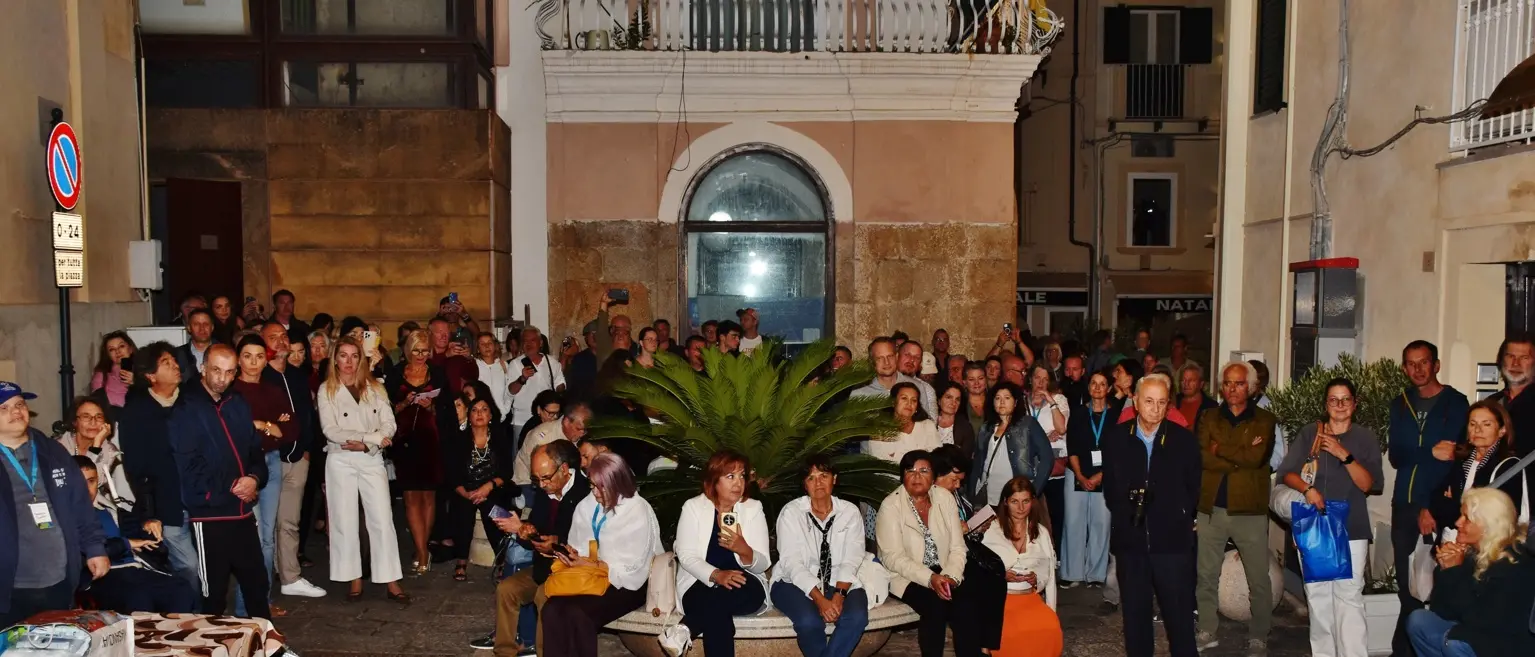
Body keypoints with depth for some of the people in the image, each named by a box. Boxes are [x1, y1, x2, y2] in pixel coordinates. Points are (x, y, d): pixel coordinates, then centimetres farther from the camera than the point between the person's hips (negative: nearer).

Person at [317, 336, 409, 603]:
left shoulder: (374, 387, 9)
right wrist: (372, 436, -15)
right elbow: (330, 430, -9)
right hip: (341, 461, -1)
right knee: (345, 521, 2)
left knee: (382, 519, -3)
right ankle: (355, 579, 12)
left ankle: (391, 581, 0)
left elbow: (389, 424, 2)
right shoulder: (327, 389, 3)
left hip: (372, 459, 1)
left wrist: (365, 444, -15)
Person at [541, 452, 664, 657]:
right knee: (552, 608, -22)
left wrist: (587, 565, -20)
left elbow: (631, 568, -15)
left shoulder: (639, 512, -13)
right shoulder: (588, 505, 4)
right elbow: (580, 547, 10)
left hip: (626, 584, -5)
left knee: (578, 613, -29)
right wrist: (572, 556, -13)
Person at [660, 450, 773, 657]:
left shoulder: (753, 508, 2)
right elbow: (686, 556, -9)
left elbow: (762, 564, -3)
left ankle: (685, 629, -24)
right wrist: (717, 575, -27)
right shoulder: (693, 506, 0)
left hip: (744, 588, 2)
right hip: (701, 585, -1)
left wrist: (744, 550, -27)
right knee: (716, 612, -38)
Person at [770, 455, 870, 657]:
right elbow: (792, 562, -15)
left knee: (857, 617, -28)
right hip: (795, 582, -2)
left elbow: (851, 560, -4)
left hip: (839, 583, 2)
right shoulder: (791, 512, -6)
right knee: (809, 621, -32)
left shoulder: (850, 512, 2)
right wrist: (819, 599, -26)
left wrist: (839, 595, -22)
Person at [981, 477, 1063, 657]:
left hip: (1032, 597, 4)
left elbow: (1047, 566, 14)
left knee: (1050, 628, -29)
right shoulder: (992, 530, -1)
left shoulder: (1040, 531, 13)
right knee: (1012, 633, -35)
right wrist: (1002, 575, -15)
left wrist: (1037, 576, -8)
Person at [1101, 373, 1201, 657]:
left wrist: (1181, 517, 0)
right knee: (1134, 613, 11)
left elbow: (1193, 489, 8)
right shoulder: (1116, 438, 4)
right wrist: (1125, 512, -1)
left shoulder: (1184, 440, 1)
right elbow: (1109, 487, 10)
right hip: (1130, 539, 2)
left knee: (1179, 615, 4)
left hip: (1172, 540, -1)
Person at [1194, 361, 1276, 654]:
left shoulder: (1265, 420, 1)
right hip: (1211, 508, 3)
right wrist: (1241, 457, -14)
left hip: (1250, 510, -2)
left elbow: (1257, 457, -15)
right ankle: (1207, 632, 23)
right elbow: (1203, 457, -7)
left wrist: (1220, 449, -7)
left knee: (1259, 580, 4)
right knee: (1206, 576, 11)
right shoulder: (1208, 418, 8)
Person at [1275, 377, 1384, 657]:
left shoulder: (1365, 438, 4)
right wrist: (1307, 488, -15)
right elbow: (1286, 473, 4)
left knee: (1349, 595, -11)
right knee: (1317, 593, 7)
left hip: (1350, 528, -2)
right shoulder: (1310, 433, 7)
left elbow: (1367, 484, -3)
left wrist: (1344, 455, -15)